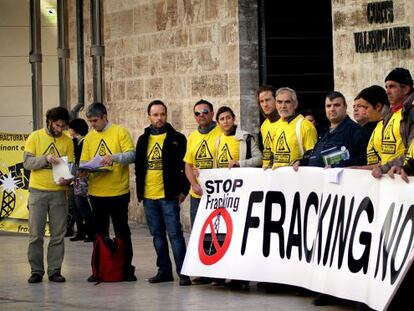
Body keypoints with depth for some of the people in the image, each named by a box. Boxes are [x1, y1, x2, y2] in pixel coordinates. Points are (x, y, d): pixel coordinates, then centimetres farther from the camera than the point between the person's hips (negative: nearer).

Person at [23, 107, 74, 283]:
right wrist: (45, 159, -21)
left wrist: (67, 179, -17)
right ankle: (36, 271, 8)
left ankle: (55, 270, 9)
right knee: (36, 234, 0)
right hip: (38, 191, -2)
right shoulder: (35, 137, 0)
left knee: (58, 235, 2)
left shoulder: (67, 141, 5)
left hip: (58, 192, 2)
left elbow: (70, 166, 4)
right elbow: (27, 162, -5)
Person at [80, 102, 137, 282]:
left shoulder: (120, 132, -3)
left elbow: (132, 155, -11)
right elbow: (83, 162, 10)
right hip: (96, 192, 5)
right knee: (99, 233, 10)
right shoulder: (89, 137, 10)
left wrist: (114, 157, -27)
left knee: (122, 232, 3)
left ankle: (127, 269, 11)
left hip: (118, 192, -4)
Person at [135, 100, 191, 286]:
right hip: (148, 197, 5)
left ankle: (183, 272, -7)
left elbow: (185, 165, -2)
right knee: (157, 235, 10)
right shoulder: (143, 140, 13)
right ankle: (164, 270, 17)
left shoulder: (176, 138, -1)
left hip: (169, 196, -5)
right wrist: (139, 191, 12)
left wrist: (183, 190, -8)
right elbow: (138, 167, 18)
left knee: (175, 234, -8)